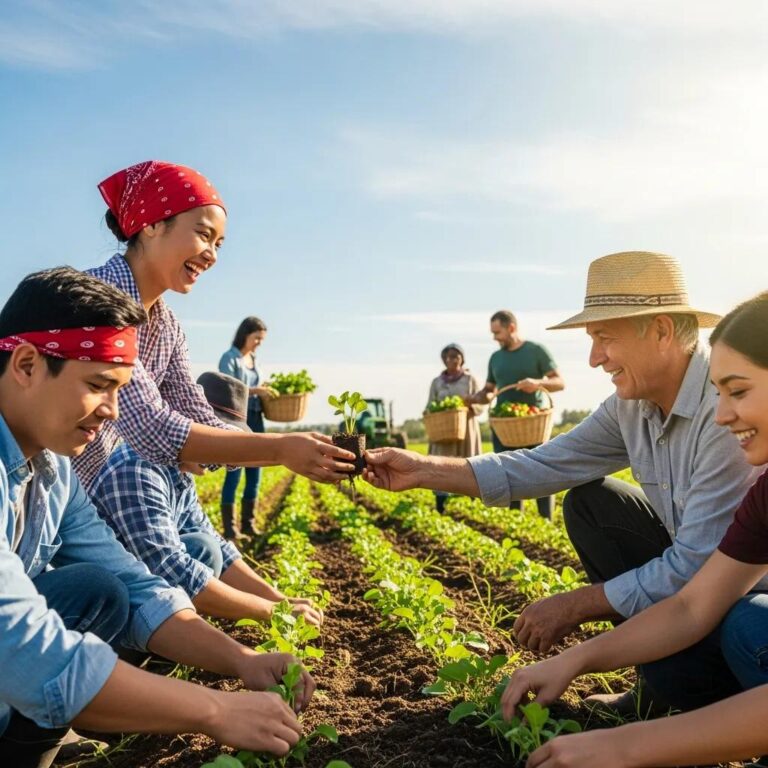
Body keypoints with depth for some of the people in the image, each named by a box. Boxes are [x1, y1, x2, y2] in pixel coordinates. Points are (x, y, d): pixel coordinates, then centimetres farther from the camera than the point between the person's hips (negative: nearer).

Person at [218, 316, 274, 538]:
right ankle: (230, 527, 1)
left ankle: (248, 524, 17)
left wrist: (264, 392, 1)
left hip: (255, 420, 7)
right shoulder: (229, 358, -6)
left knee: (255, 474, 8)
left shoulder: (253, 359, 15)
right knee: (234, 473, -5)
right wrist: (255, 390, -22)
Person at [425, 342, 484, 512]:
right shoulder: (436, 382, 10)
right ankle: (440, 509, -3)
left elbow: (480, 406, 3)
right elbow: (429, 407, 11)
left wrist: (469, 407, -18)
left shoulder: (470, 380, 5)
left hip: (467, 430, -1)